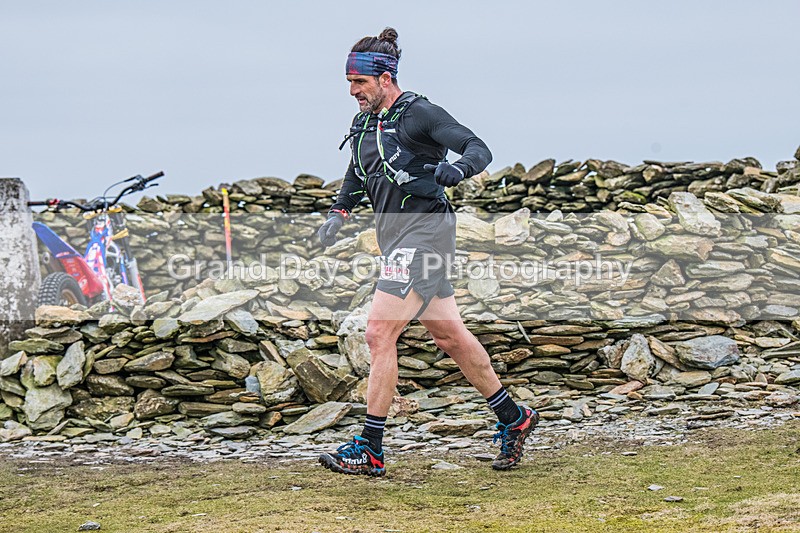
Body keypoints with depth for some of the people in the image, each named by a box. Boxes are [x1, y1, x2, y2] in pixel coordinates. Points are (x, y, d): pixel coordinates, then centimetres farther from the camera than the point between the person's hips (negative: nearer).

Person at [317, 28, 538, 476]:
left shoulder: (417, 113, -11)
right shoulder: (364, 123, 13)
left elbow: (479, 148, -14)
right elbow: (357, 175, 29)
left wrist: (458, 167, -35)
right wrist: (340, 212, 12)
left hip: (422, 232, -9)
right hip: (396, 235, 9)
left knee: (380, 333, -13)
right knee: (449, 335, 14)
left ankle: (371, 451, -10)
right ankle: (513, 418, 27)